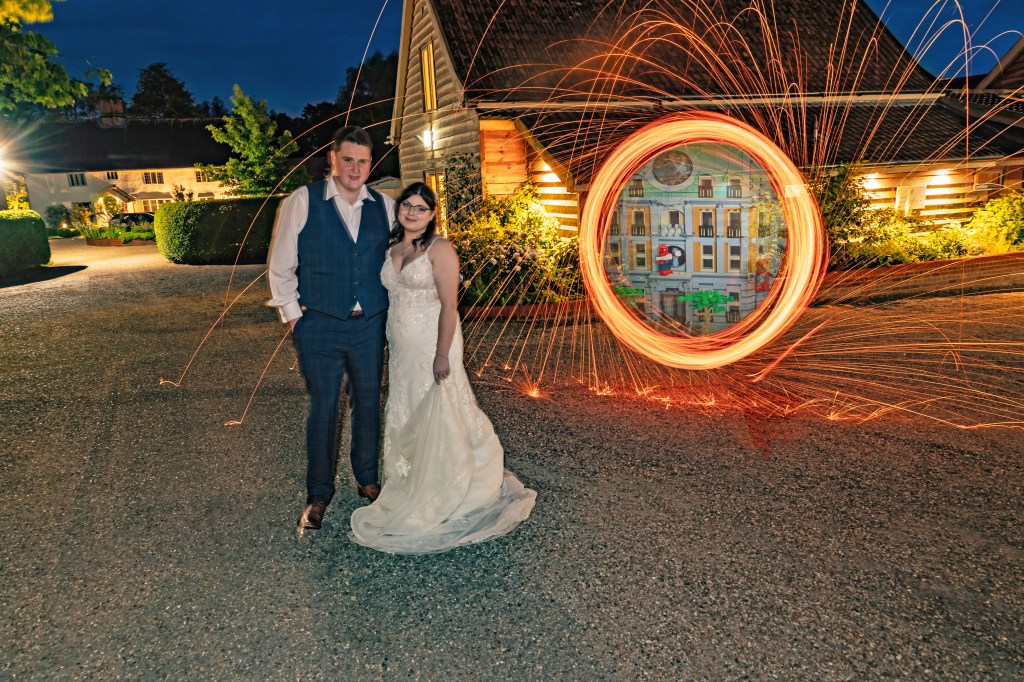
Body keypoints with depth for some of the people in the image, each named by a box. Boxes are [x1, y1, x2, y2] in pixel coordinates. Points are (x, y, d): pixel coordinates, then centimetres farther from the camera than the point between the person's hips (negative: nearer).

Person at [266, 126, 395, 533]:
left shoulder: (385, 206, 4)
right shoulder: (302, 202, -5)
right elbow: (280, 267, 0)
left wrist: (393, 311, 6)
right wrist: (293, 316, -2)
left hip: (371, 325, 3)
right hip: (320, 327, -3)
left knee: (368, 404, 14)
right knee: (323, 408, 5)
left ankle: (367, 479, 33)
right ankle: (318, 495, 22)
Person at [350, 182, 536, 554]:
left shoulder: (439, 249, -11)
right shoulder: (392, 249, 11)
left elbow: (449, 305, -16)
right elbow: (391, 298, 13)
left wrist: (442, 354, -22)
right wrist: (390, 347, 11)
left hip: (431, 345, -7)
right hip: (400, 348, 7)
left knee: (438, 418, 0)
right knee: (404, 419, 14)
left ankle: (445, 496, 16)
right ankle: (413, 490, 29)